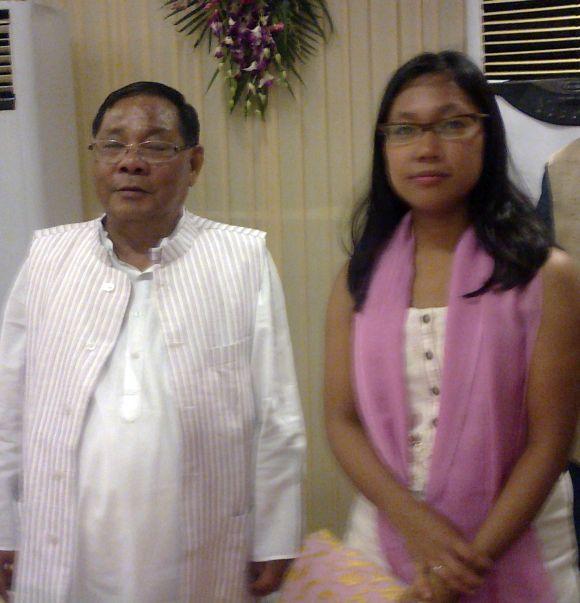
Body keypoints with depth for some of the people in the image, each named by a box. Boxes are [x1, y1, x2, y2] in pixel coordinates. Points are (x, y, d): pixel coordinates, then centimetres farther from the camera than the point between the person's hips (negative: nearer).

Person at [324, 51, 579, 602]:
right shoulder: (360, 278, -1)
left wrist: (474, 556, -15)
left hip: (511, 538, -2)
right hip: (386, 532, 3)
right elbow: (342, 420, -2)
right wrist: (414, 520, -15)